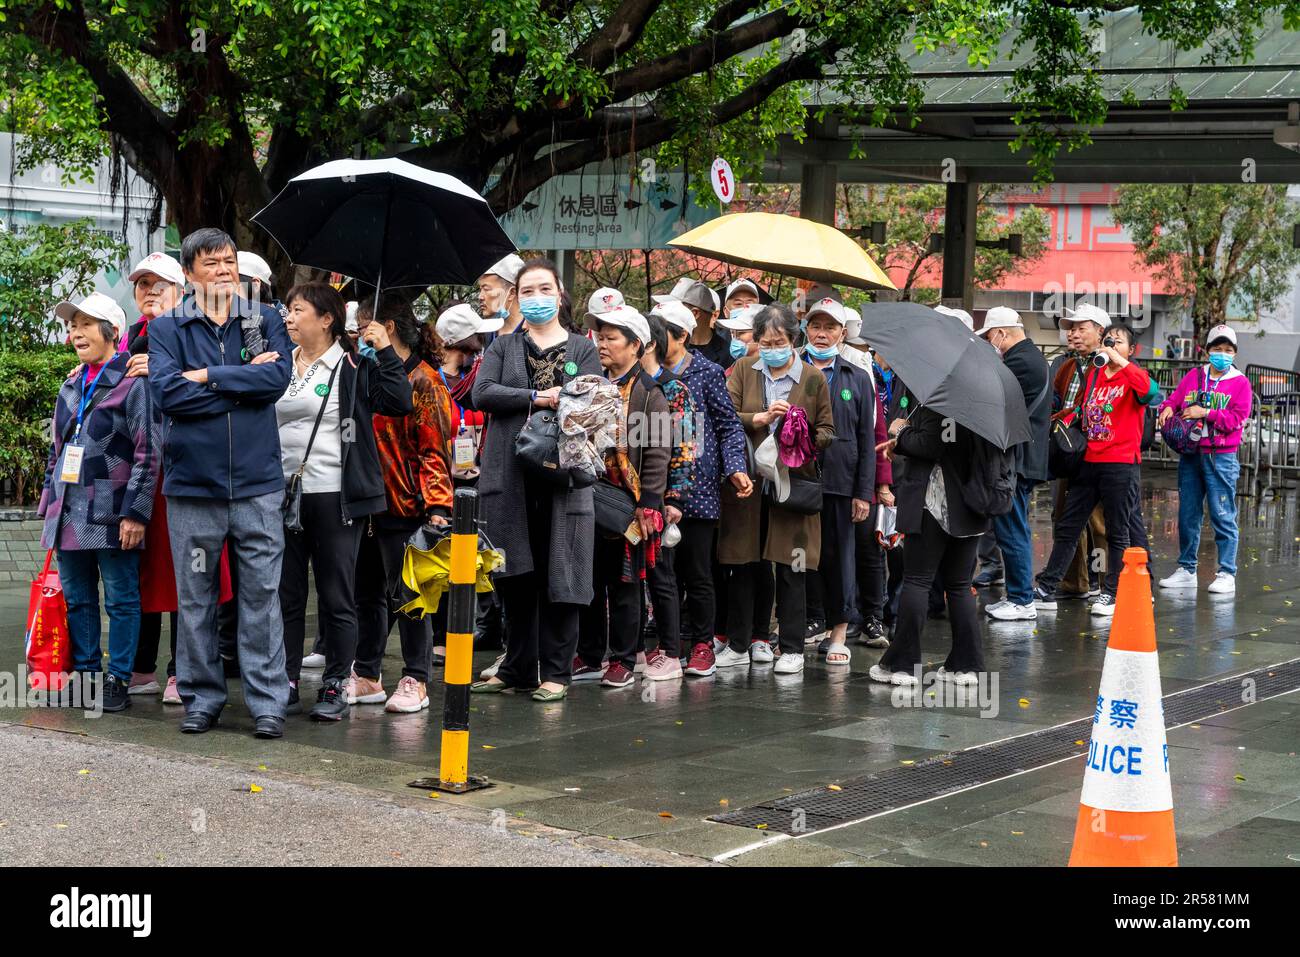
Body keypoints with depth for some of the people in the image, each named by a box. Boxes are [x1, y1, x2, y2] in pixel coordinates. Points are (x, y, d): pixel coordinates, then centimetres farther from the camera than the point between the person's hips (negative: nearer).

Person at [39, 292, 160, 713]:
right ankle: (85, 674, 20)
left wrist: (135, 512, -15)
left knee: (121, 600, 0)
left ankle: (118, 680, 5)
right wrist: (48, 504, 19)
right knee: (77, 599, 11)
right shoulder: (70, 388, 16)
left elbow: (148, 453, -11)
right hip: (69, 516, 7)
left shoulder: (132, 383, -6)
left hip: (112, 518, -7)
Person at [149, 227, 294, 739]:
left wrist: (208, 376, -10)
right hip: (192, 484, 0)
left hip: (257, 482, 0)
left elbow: (277, 378, -9)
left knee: (262, 595, 1)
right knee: (195, 598, 6)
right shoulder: (168, 327, 6)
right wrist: (243, 382, -9)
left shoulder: (266, 321, 9)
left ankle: (268, 700, 7)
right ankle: (201, 697, 18)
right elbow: (167, 391, -10)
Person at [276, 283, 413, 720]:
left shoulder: (355, 368, -1)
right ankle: (285, 680, 16)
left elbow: (399, 403, -11)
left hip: (335, 498, -4)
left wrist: (385, 351, -11)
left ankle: (336, 685, 9)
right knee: (285, 593, 8)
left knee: (337, 596, 2)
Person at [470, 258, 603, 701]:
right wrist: (538, 398, -12)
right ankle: (517, 669, 15)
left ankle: (555, 672, 5)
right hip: (510, 474, 1)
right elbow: (482, 393, -4)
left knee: (559, 574, -2)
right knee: (517, 575, 5)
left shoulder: (582, 348, 11)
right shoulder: (503, 347, 14)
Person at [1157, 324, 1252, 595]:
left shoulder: (1240, 383, 1)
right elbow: (1175, 398, 12)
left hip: (1221, 458, -4)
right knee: (1187, 514, 9)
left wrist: (1206, 413, -15)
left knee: (1222, 516, -5)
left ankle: (1227, 574, 0)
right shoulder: (1194, 376, 12)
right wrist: (1167, 408, -11)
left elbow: (1237, 418, -8)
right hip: (1190, 455, 4)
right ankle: (1186, 570, 19)